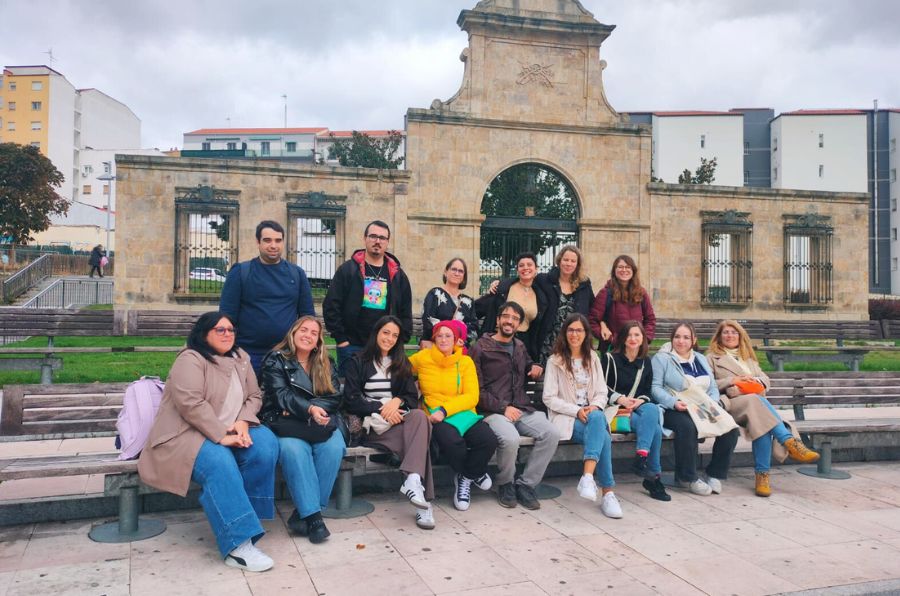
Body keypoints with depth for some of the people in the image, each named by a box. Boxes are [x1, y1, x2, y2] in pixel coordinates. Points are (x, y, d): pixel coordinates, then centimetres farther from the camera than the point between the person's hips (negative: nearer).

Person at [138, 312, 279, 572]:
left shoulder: (240, 358, 13)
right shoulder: (190, 360, -9)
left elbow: (254, 396, 13)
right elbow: (191, 404, -21)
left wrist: (242, 422, -8)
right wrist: (221, 436, -25)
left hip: (230, 430, 7)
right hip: (188, 434, -6)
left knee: (266, 445, -21)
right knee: (219, 462, -35)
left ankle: (241, 514, -10)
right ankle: (238, 543, -38)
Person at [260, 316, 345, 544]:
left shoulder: (326, 365, 16)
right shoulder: (275, 360, 6)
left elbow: (334, 398, 5)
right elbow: (281, 395, -9)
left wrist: (306, 411, -12)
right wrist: (309, 409, -27)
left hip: (320, 423, 3)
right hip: (285, 425, -2)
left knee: (334, 446, -30)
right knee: (293, 449, -35)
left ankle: (303, 513, -23)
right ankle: (312, 514, -31)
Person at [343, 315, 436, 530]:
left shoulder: (402, 364, 23)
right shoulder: (358, 363, 11)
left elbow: (413, 397, 14)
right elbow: (350, 401, 0)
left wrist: (397, 401, -10)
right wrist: (380, 408, -14)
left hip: (399, 418, 4)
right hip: (373, 424, -3)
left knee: (419, 415, -35)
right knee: (419, 438, -33)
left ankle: (413, 480, -49)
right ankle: (418, 490, -43)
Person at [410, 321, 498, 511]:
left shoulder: (466, 361, 7)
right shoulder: (423, 358, 5)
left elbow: (472, 397, -1)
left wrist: (445, 410, -17)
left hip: (463, 413, 2)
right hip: (435, 415, -2)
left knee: (488, 440, -28)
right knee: (452, 441, -35)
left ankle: (466, 478, 5)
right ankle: (474, 474, 2)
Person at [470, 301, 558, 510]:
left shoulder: (520, 347, 20)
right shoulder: (481, 348, 1)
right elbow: (477, 389, -5)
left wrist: (535, 370, 12)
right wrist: (503, 407, -15)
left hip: (522, 409, 6)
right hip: (493, 411, -5)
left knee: (551, 433, -22)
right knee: (510, 439, -35)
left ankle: (525, 484, -7)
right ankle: (505, 484, -5)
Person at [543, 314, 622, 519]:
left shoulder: (593, 359, 19)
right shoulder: (555, 361, 4)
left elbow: (602, 393, 13)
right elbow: (549, 398, -3)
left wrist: (594, 407, -11)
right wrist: (577, 410, -15)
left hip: (593, 414, 4)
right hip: (566, 417, -3)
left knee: (598, 418, -36)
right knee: (602, 437, -32)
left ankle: (588, 477, -45)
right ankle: (608, 493, -31)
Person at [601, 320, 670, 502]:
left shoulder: (645, 362, 18)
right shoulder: (610, 358, 2)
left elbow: (647, 391, 16)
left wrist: (640, 401, -7)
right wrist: (619, 399, -16)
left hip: (639, 407, 5)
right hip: (616, 410, -5)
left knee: (652, 409, -32)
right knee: (655, 427, -28)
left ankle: (641, 459, -31)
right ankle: (653, 476, -27)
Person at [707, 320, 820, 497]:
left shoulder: (748, 358, 34)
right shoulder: (713, 358, 19)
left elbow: (765, 378, 21)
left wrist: (757, 381, -3)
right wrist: (731, 380, -7)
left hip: (756, 400, 4)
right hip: (731, 404, -4)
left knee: (761, 421, -36)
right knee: (756, 401, -40)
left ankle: (762, 474, -41)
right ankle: (791, 442, -46)